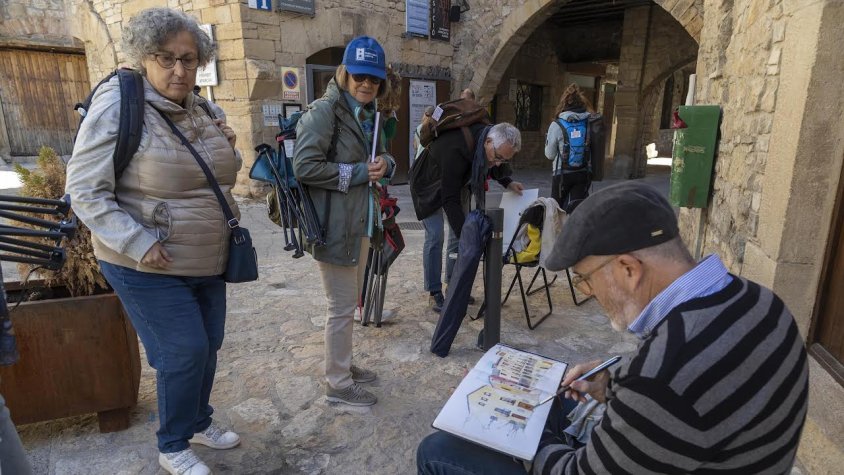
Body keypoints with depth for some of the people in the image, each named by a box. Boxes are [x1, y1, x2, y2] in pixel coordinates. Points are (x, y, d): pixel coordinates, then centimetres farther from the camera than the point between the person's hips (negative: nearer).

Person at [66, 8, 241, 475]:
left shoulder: (205, 110, 4)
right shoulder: (117, 107, -15)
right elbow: (85, 191, -15)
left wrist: (229, 150, -4)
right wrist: (139, 244, -22)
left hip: (208, 261, 7)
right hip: (150, 268, -6)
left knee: (208, 345, 15)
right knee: (184, 352, -2)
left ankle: (198, 421, 39)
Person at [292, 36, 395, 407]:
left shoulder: (368, 115, 14)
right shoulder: (325, 111, -13)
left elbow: (380, 158, 21)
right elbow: (304, 166, -21)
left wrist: (385, 164, -3)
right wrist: (358, 172, -18)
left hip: (360, 222, 9)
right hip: (334, 225, -9)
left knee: (351, 301, 19)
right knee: (342, 306, 0)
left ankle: (343, 365, 37)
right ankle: (338, 384, 18)